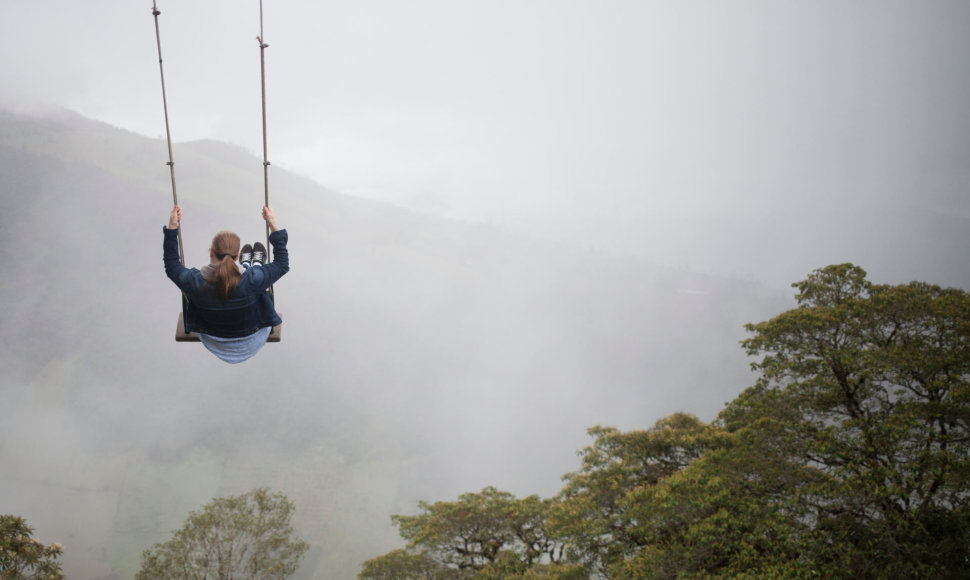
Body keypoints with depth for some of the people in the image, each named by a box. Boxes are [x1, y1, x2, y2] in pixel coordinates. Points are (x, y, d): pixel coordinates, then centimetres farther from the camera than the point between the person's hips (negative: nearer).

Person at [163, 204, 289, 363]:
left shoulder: (195, 282, -30)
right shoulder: (252, 280, -35)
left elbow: (171, 267, -6)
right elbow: (282, 264, -15)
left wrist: (171, 228, -6)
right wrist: (274, 227, -14)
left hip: (213, 344, 1)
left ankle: (246, 265, 53)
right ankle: (256, 266, 54)